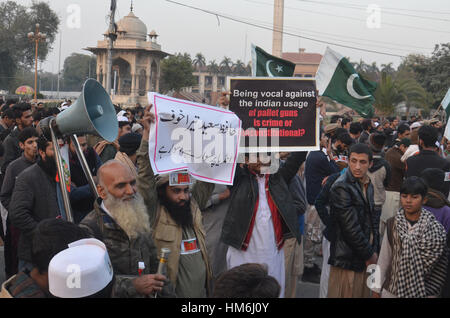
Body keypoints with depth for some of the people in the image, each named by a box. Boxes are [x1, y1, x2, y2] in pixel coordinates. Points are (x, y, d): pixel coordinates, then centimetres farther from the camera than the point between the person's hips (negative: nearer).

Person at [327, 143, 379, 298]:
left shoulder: (368, 185, 11)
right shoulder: (341, 187, -16)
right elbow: (350, 227, -19)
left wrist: (374, 251, 9)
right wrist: (369, 255, -10)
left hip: (365, 259, 8)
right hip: (347, 260, -8)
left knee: (363, 292, 13)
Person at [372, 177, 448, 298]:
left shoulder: (435, 229, -9)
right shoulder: (392, 224, -2)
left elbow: (441, 266, -6)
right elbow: (384, 258, 2)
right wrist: (377, 288, 3)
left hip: (422, 292, -2)